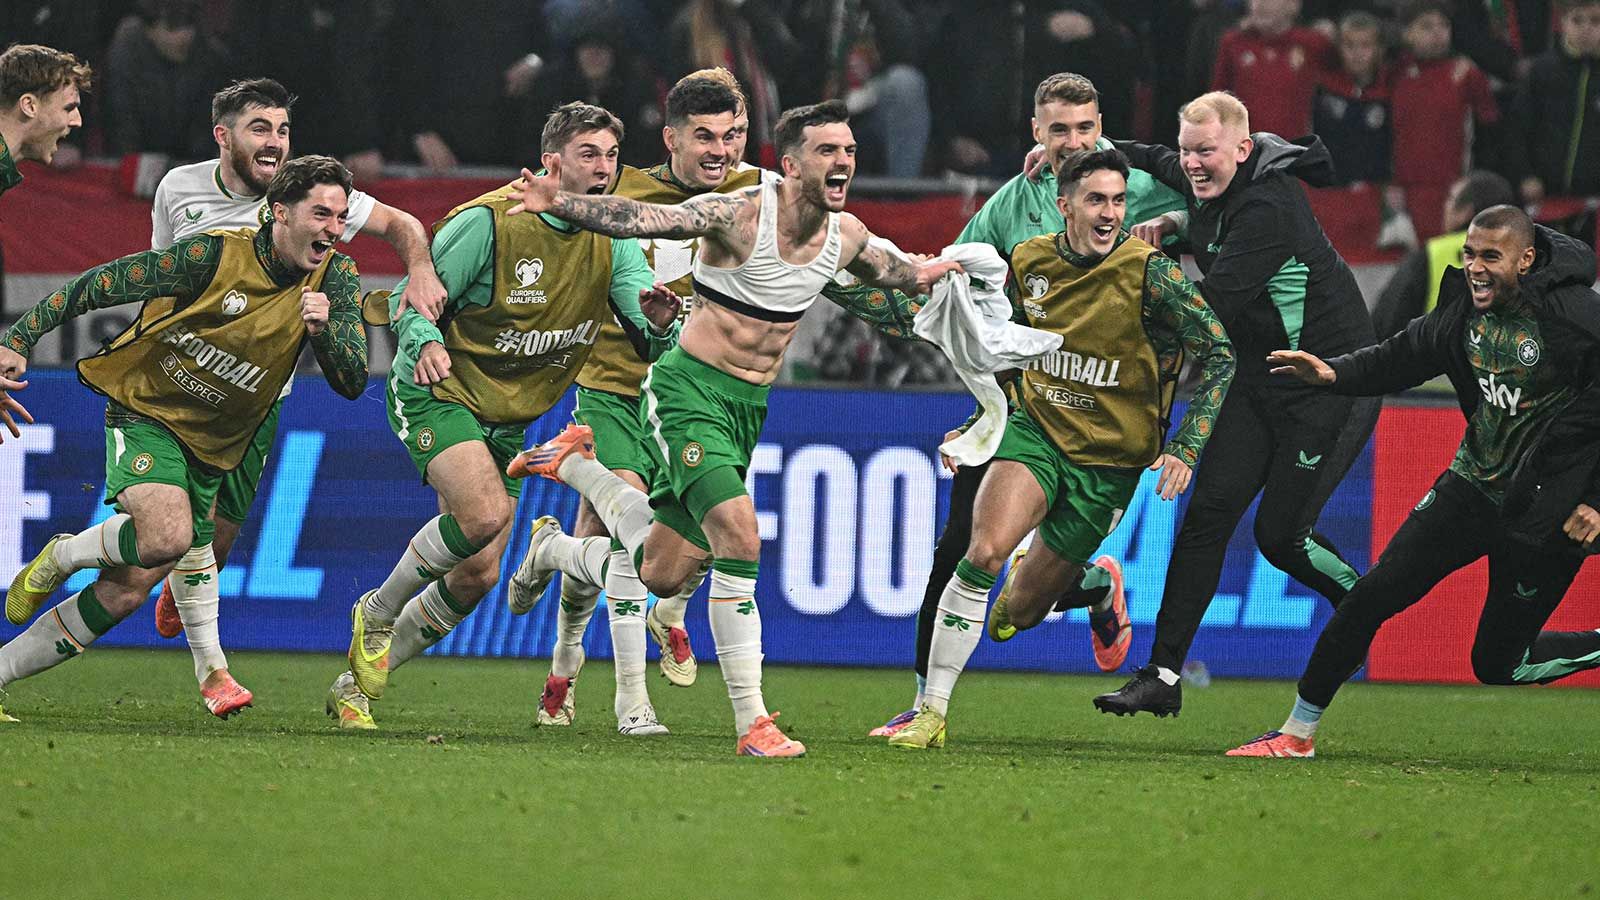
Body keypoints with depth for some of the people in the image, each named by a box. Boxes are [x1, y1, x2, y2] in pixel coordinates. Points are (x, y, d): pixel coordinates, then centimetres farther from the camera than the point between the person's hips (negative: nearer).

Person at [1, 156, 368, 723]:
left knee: (124, 594, -3)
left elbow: (352, 383, -9)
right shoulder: (214, 256, -17)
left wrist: (323, 329, -29)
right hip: (145, 410, -5)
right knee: (167, 537, -32)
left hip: (212, 446, 5)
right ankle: (57, 559, -2)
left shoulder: (335, 278, -5)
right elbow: (101, 284, -10)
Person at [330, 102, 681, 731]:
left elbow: (654, 345, -7)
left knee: (477, 576, 2)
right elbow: (410, 297, -13)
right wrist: (426, 343, -35)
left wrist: (658, 321, -31)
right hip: (436, 394, -6)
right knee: (484, 513, -30)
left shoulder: (614, 244, -3)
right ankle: (375, 614, -6)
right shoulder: (490, 221, -18)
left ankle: (356, 685, 20)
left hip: (507, 419, 6)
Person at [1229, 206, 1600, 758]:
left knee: (1497, 664, 0)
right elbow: (1401, 359, 12)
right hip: (1474, 484, 6)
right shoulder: (1465, 309, -2)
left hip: (1548, 514, -6)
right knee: (1376, 592, -3)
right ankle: (1298, 732, 7)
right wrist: (1332, 374, -7)